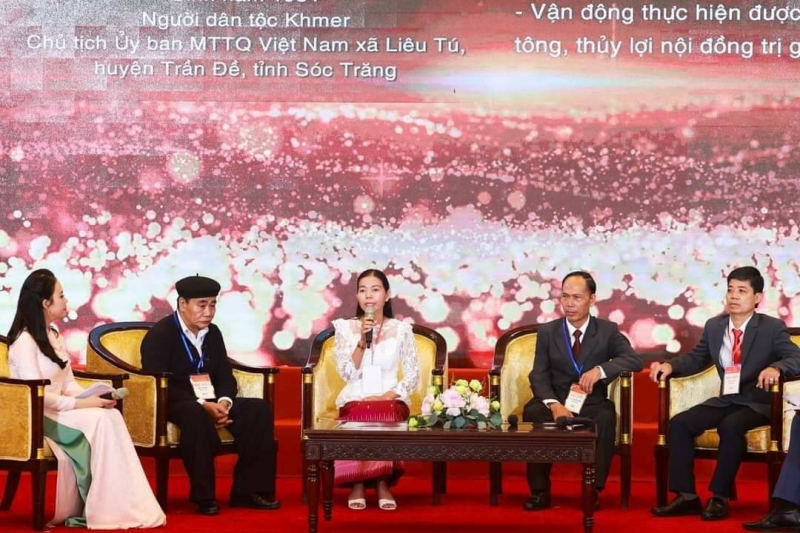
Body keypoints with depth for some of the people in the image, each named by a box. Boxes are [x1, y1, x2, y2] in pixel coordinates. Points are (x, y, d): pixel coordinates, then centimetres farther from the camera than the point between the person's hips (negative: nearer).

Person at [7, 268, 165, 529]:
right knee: (99, 420, -28)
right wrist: (83, 404, -21)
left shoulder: (54, 336, 15)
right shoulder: (24, 341, -14)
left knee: (111, 417, -20)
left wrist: (91, 398, -7)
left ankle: (127, 505, -25)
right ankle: (106, 509, -23)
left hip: (58, 410, 8)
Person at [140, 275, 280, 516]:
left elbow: (225, 376, 9)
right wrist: (201, 405, -29)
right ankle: (203, 496, -32)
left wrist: (223, 402, -15)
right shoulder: (159, 335, -10)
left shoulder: (213, 333, 11)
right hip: (172, 404, -7)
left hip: (210, 402, 7)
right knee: (196, 414, -41)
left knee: (258, 410, -15)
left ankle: (249, 489, -13)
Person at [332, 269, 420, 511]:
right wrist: (363, 341, -15)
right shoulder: (345, 327, 6)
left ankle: (383, 483, -25)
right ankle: (357, 485, -24)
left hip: (391, 400, 0)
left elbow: (412, 376, 3)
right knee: (362, 415, -36)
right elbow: (347, 374, -3)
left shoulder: (401, 329, 6)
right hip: (355, 400, 0)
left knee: (386, 414, -36)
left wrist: (386, 396, -13)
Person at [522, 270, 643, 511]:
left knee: (606, 417, -35)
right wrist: (554, 404, -25)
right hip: (557, 403, 1)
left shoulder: (607, 330, 3)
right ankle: (540, 490, -23)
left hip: (592, 405, -1)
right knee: (532, 412, -31)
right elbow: (538, 375, -4)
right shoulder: (547, 331, 4)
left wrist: (600, 369, -26)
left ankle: (593, 490, -23)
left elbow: (634, 360, -10)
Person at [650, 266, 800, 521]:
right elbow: (696, 359, 15)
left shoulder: (773, 328, -7)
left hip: (757, 404, -5)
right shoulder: (714, 326, 8)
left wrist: (776, 367, -40)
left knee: (730, 426, -36)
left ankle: (719, 497, -25)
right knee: (679, 423, -15)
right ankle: (687, 496, -13)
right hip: (725, 401, 6)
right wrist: (670, 365, -6)